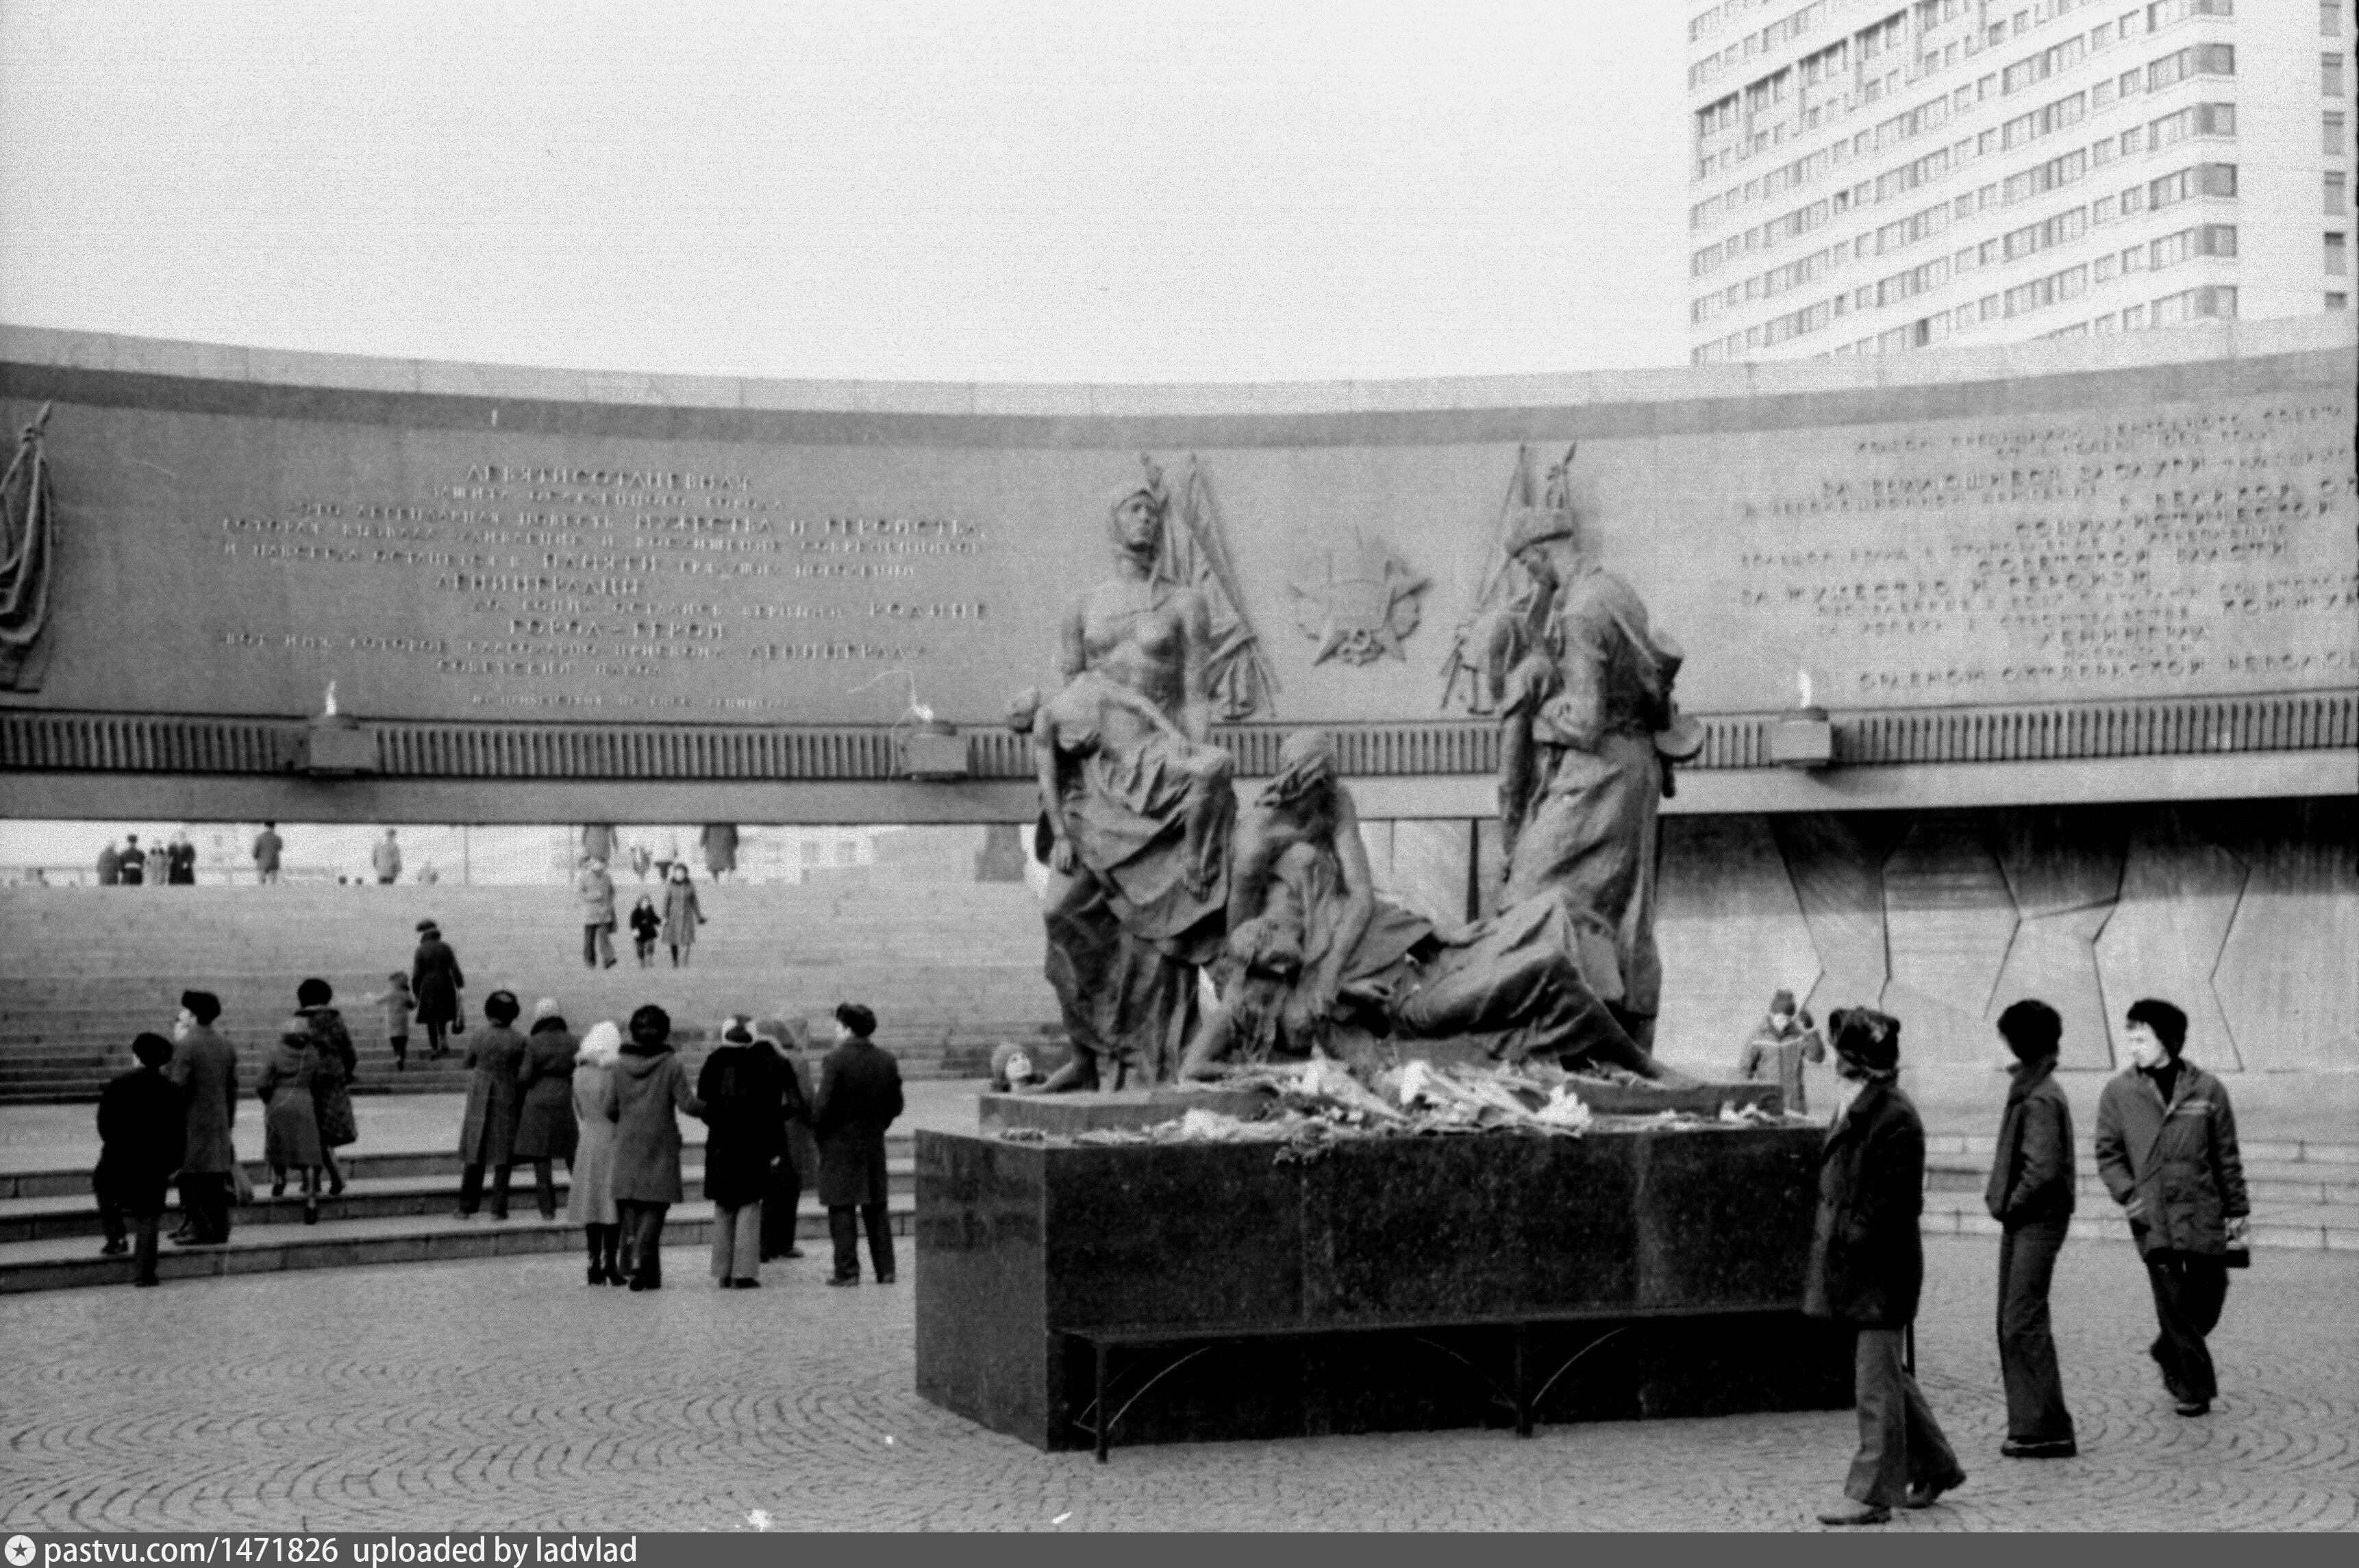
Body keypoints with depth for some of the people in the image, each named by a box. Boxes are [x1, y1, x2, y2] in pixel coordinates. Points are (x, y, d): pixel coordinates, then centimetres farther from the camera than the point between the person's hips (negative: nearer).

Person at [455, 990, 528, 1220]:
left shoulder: (480, 1038, -8)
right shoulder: (519, 1041, -10)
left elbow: (469, 1062, 10)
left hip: (480, 1099, 1)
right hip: (508, 1101, -1)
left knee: (475, 1151, 10)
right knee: (503, 1156, 6)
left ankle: (466, 1207, 9)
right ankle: (498, 1208, 1)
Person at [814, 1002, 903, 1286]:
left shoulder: (835, 1060, -14)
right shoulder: (887, 1061, 4)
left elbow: (824, 1106, -16)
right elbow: (896, 1105, 7)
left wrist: (817, 1130, 1)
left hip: (840, 1143, -5)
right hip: (875, 1143, 5)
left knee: (842, 1210, 0)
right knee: (876, 1209, 11)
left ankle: (847, 1270, -1)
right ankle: (885, 1270, 11)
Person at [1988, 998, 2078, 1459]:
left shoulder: (2041, 1099, -17)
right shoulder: (2029, 1089, 13)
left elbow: (2042, 1169, -23)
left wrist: (2010, 1206, -11)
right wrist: (2001, 1199, 9)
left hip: (2036, 1222, -10)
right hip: (2022, 1222, 10)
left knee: (2023, 1324, -9)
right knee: (2013, 1324, 12)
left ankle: (2048, 1430, -6)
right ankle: (2028, 1425, 18)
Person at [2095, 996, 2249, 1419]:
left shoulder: (2207, 1089, 3)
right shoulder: (2119, 1093, 2)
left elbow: (2227, 1156, 8)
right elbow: (2108, 1154, 5)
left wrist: (2238, 1211, 7)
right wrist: (2129, 1195, -11)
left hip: (2203, 1213, 1)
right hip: (2153, 1217, -1)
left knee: (2208, 1298, 6)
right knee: (2173, 1300, -7)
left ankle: (2168, 1352, 34)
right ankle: (2194, 1387, 4)